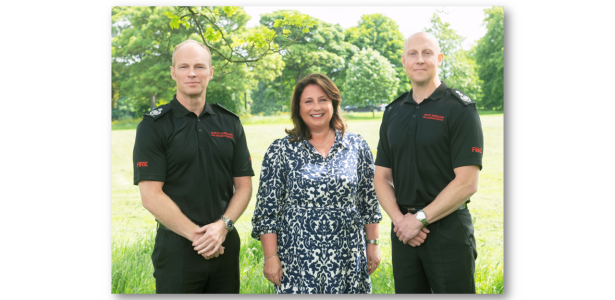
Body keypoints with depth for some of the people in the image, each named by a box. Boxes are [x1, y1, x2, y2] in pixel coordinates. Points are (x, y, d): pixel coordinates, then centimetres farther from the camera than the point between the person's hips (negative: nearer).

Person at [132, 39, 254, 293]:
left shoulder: (230, 123, 7)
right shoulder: (153, 126, -4)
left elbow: (244, 185, 6)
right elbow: (151, 195, -11)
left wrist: (223, 225, -11)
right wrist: (197, 234, -14)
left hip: (226, 245, 4)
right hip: (177, 247, -3)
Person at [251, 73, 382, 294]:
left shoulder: (357, 147, 5)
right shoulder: (280, 151, 0)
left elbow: (369, 201, 11)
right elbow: (267, 208, -1)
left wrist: (372, 243, 9)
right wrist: (271, 256, -5)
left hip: (347, 258, 2)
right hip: (297, 257, -1)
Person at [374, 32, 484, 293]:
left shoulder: (460, 109, -6)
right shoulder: (393, 112, 10)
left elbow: (467, 183, -13)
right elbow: (381, 176, 9)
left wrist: (420, 219, -13)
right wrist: (399, 219, -7)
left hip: (448, 230, -4)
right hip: (404, 233, 5)